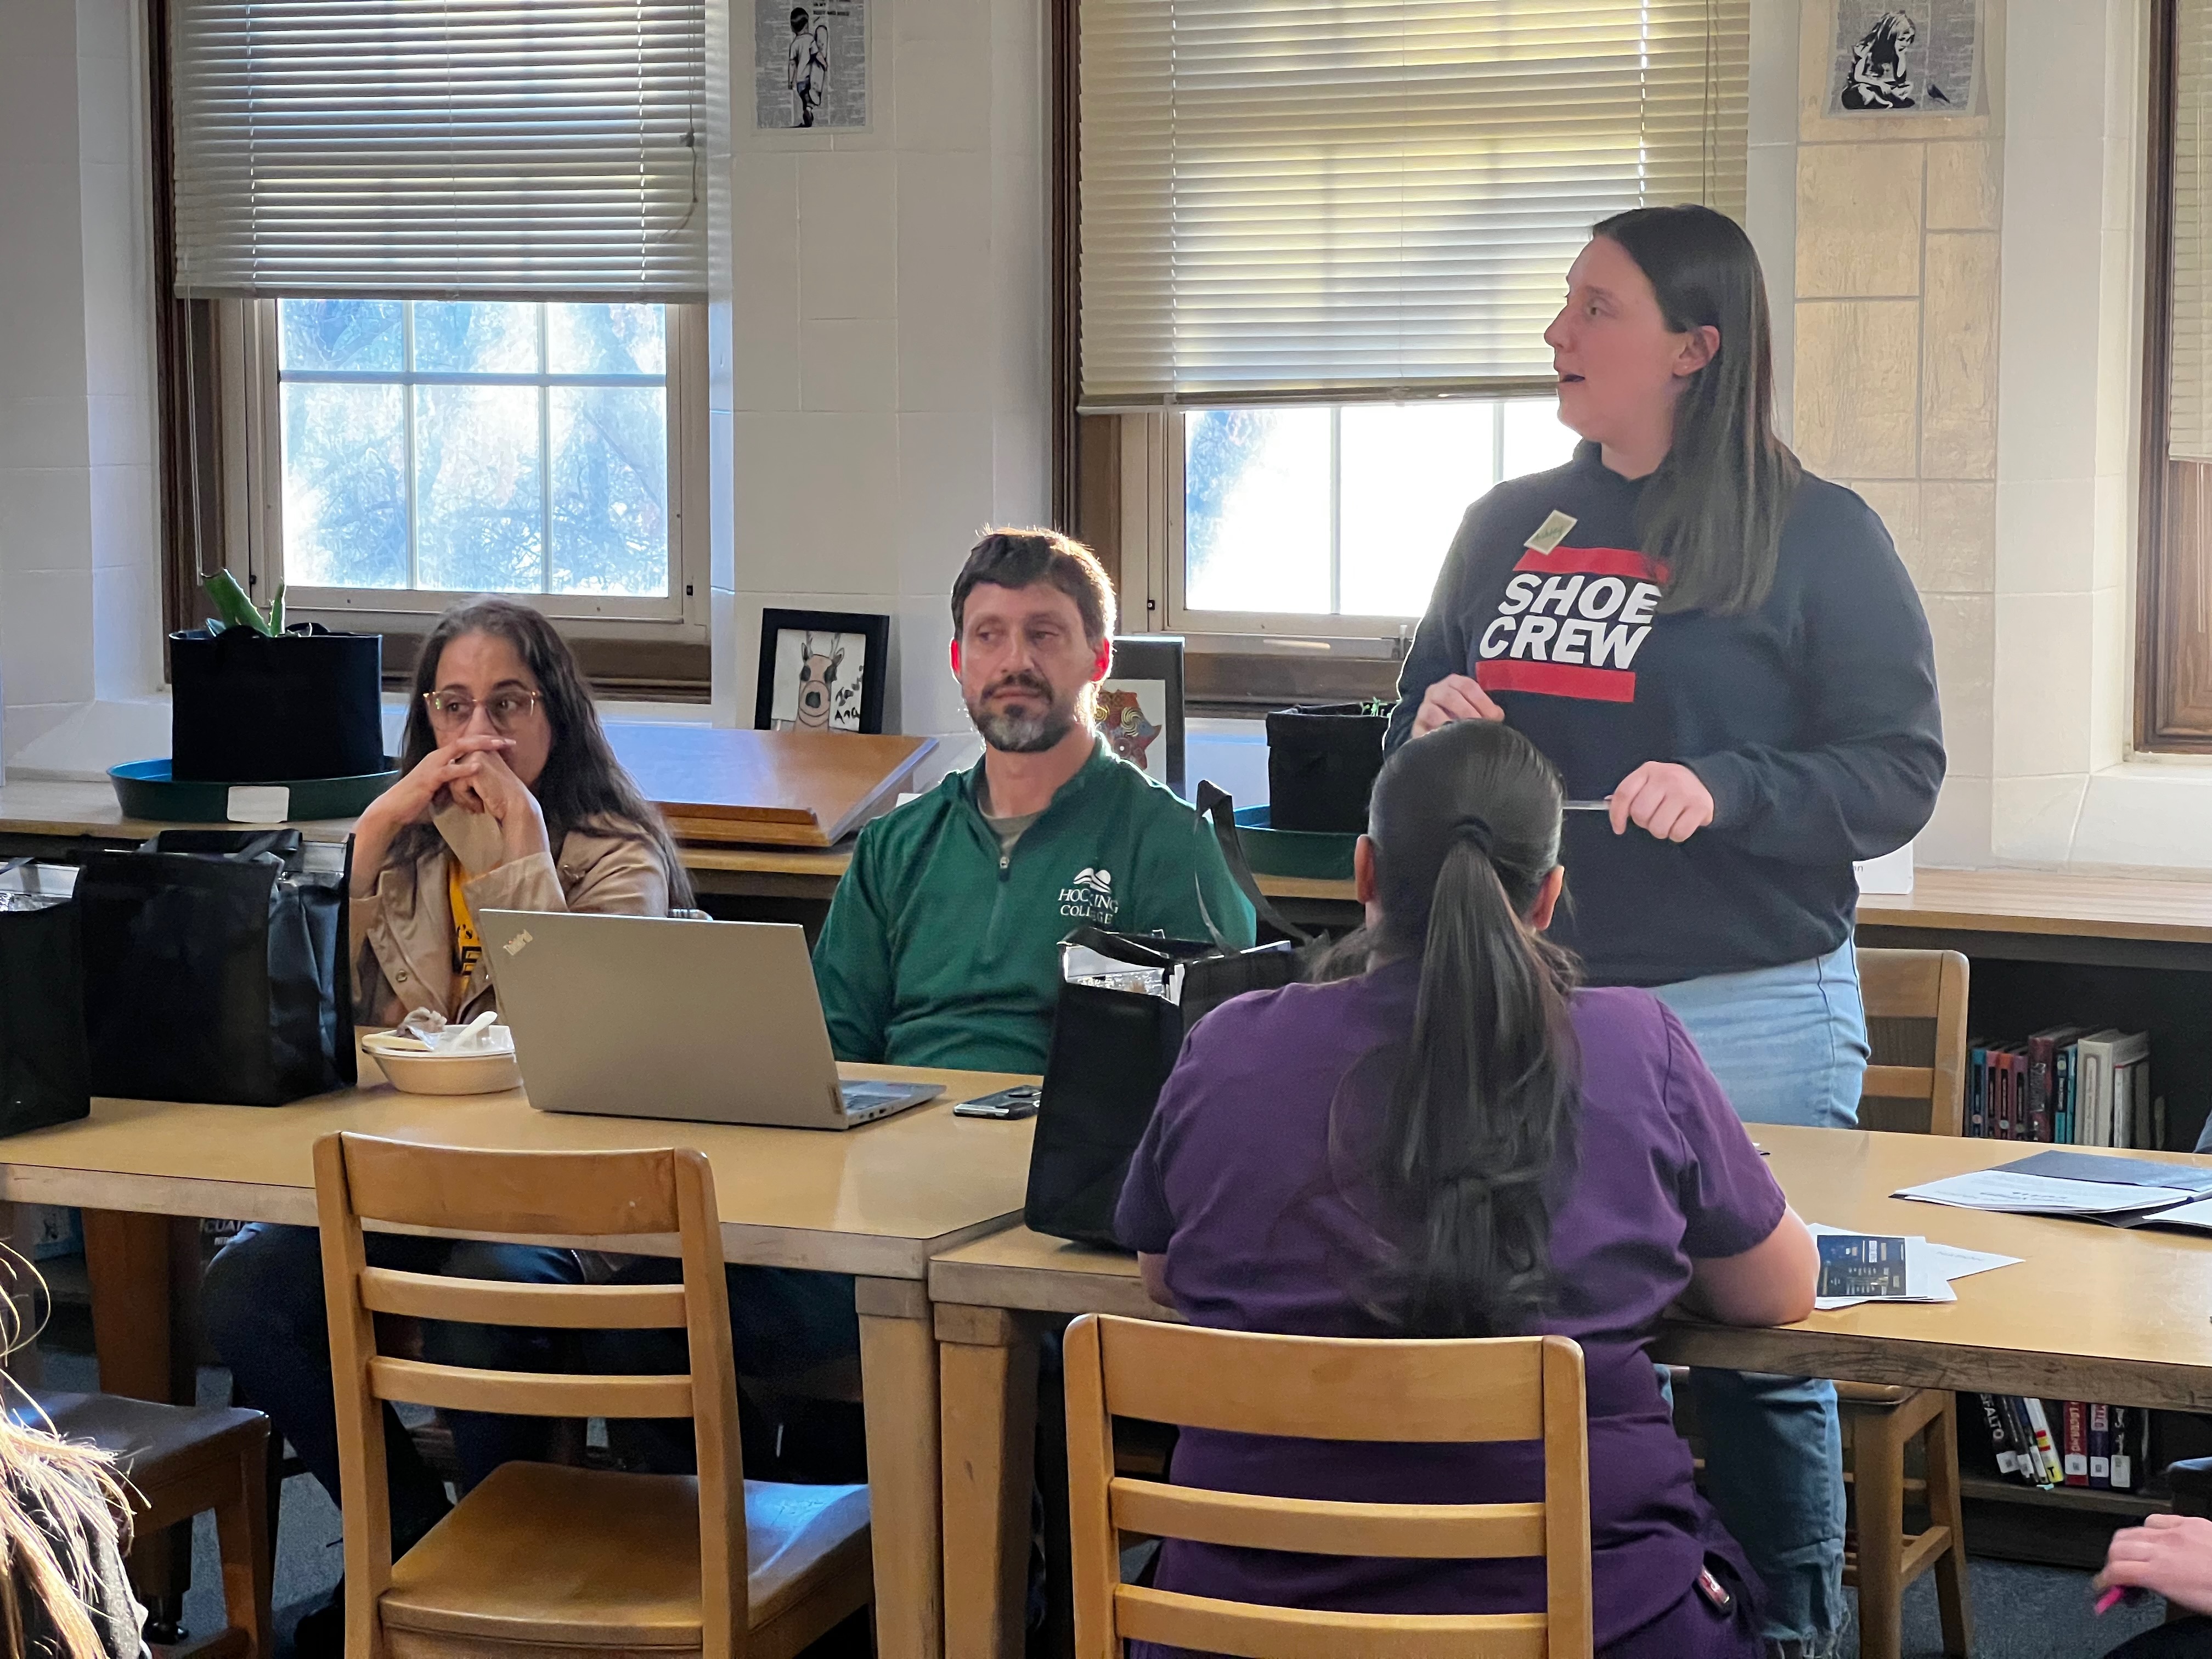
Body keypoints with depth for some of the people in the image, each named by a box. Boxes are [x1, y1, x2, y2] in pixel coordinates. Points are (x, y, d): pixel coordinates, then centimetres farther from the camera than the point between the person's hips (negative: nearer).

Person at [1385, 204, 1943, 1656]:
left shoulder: (1821, 539, -3)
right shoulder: (1507, 528, 12)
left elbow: (1900, 774, -7)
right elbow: (1422, 723, 22)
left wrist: (1724, 789, -22)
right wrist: (1436, 728, -2)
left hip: (1746, 1016, -5)